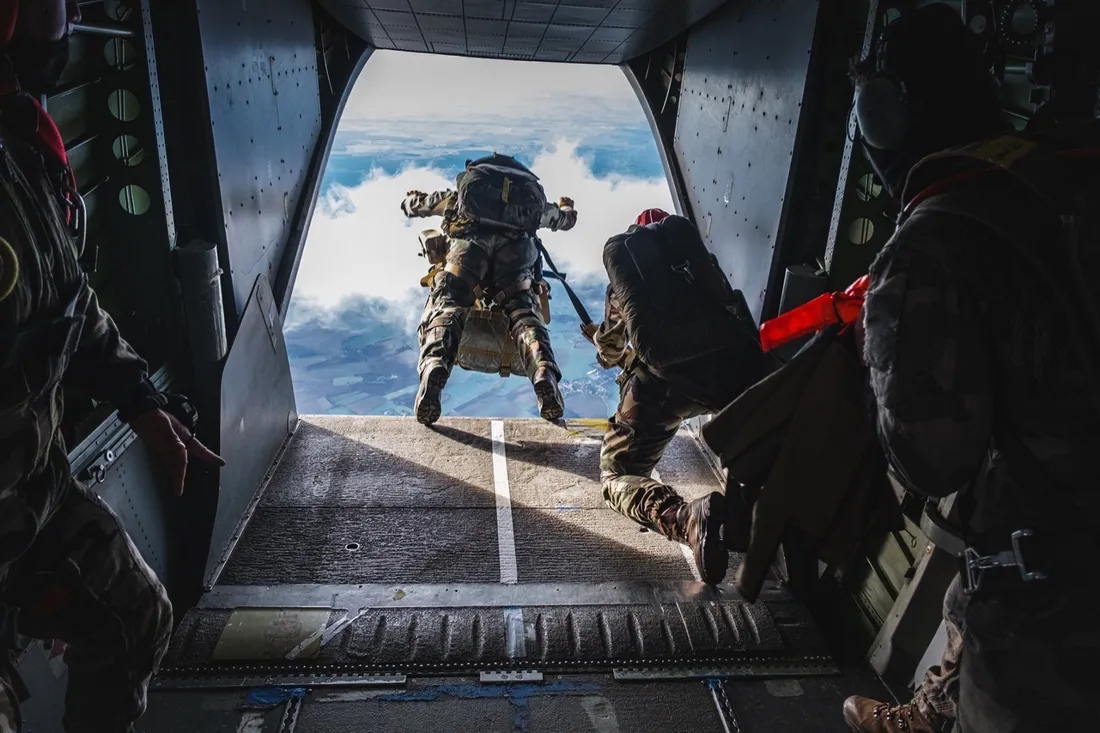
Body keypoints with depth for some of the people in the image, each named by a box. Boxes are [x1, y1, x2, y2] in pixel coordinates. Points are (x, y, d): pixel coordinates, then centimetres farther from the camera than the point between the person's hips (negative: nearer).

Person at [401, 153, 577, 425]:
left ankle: (433, 369, -36)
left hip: (472, 237, -1)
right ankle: (546, 376, -26)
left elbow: (411, 205, 49)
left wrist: (413, 198, 74)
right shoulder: (533, 192, 43)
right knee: (524, 314, 3)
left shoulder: (460, 193, 40)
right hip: (518, 244, 1)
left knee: (445, 310, -6)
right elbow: (566, 220, 59)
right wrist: (566, 207, 84)